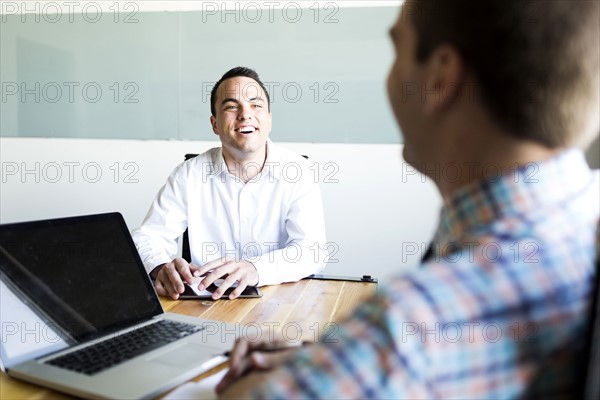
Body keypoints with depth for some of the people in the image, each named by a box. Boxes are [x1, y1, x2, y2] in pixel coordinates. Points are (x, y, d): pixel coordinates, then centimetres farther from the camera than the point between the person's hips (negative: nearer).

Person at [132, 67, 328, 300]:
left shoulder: (297, 173, -5)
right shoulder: (188, 175, -1)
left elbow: (312, 250, -15)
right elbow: (148, 237, -1)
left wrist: (256, 269, -35)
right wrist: (162, 267, -26)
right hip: (208, 301, 0)